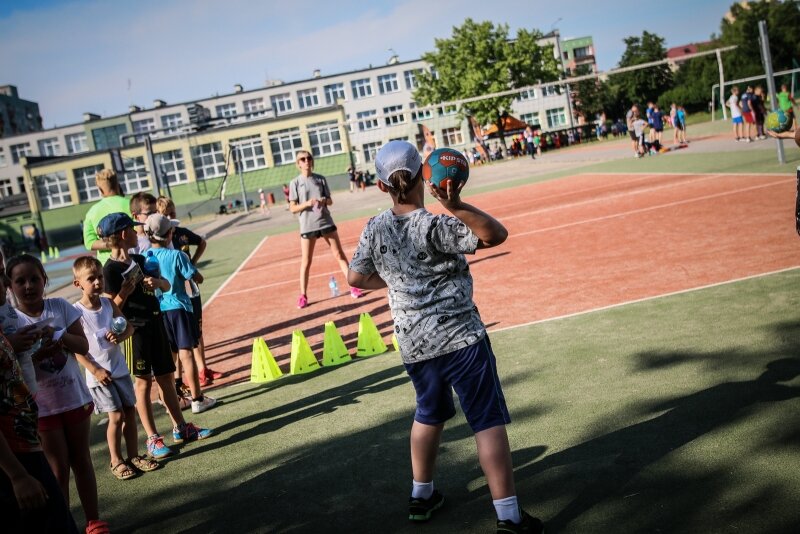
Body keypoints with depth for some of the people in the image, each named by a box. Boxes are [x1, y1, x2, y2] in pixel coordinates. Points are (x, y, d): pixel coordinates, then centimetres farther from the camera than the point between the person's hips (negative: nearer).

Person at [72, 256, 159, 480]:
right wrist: (95, 370, -16)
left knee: (130, 411, 9)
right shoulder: (77, 312, -13)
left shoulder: (109, 304, 1)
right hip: (99, 374, -5)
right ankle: (116, 461, 15)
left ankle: (133, 456, 22)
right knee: (116, 416, -2)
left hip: (120, 368, 5)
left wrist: (119, 336, -13)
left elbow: (129, 327, 9)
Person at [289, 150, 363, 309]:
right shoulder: (295, 183, -2)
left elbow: (330, 200, 8)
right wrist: (307, 203, -21)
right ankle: (303, 295, 12)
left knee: (339, 254, 4)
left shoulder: (320, 179, 5)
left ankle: (353, 286, 12)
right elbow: (293, 208, -4)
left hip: (326, 222, 2)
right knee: (306, 261, 2)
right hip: (307, 226, -2)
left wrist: (324, 201, -15)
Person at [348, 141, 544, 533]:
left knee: (429, 415, 26)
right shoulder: (435, 226, -16)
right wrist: (456, 205, -32)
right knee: (489, 422, 0)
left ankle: (421, 496, 39)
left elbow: (356, 277, 11)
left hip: (413, 345, 6)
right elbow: (496, 234, -21)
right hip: (460, 338, -6)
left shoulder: (374, 229, 0)